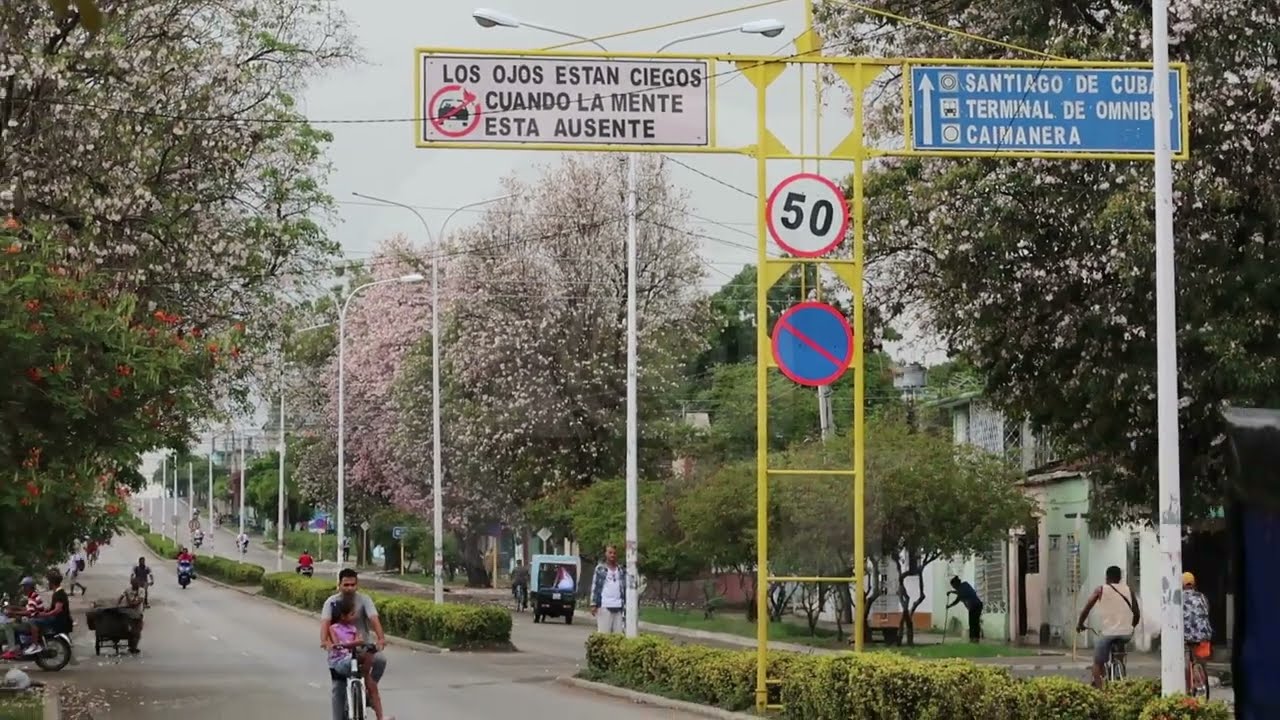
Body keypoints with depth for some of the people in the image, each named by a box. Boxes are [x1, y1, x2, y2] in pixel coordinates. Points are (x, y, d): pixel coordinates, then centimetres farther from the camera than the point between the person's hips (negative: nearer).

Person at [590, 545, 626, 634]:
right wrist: (593, 604, -6)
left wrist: (626, 604, 7)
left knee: (618, 632, 0)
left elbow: (625, 587, 15)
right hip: (604, 606, -3)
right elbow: (594, 587, 2)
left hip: (618, 606, 3)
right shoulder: (600, 569, 5)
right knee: (604, 632, -6)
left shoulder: (621, 570, 14)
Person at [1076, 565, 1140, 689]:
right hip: (1126, 634, 4)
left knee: (1098, 663, 10)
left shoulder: (1101, 590, 3)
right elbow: (1137, 614, 14)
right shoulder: (1128, 590, 11)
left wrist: (1080, 624, 18)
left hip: (1108, 632, -4)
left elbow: (1086, 610, 2)